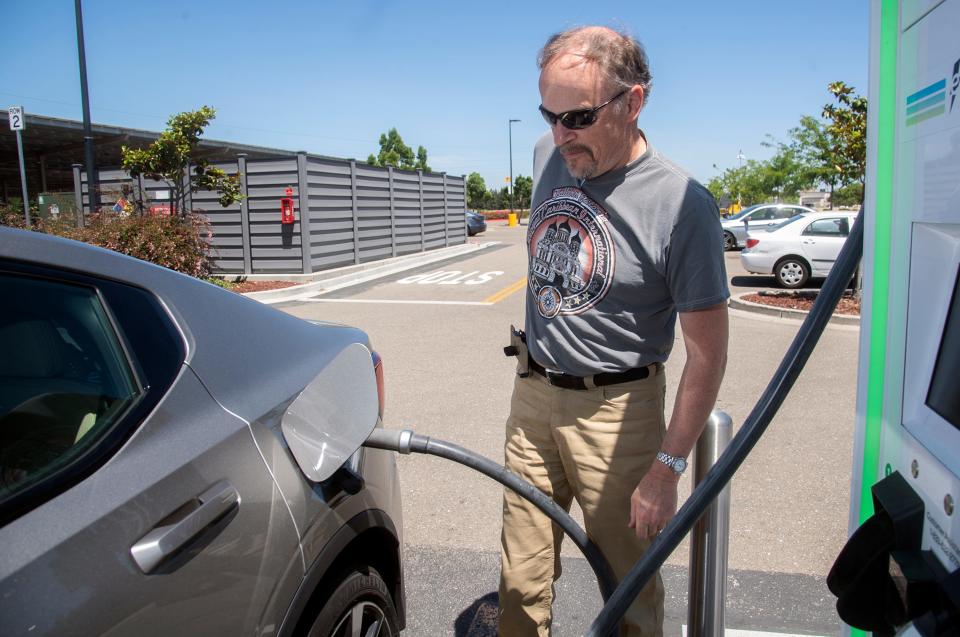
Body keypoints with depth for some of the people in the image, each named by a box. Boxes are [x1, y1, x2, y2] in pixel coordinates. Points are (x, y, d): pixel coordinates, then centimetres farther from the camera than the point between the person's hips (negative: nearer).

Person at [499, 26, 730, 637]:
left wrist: (666, 469, -14)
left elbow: (708, 353, -14)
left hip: (616, 409, -5)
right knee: (522, 584, 13)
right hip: (532, 394, 5)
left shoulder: (682, 204, -18)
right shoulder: (549, 155, 0)